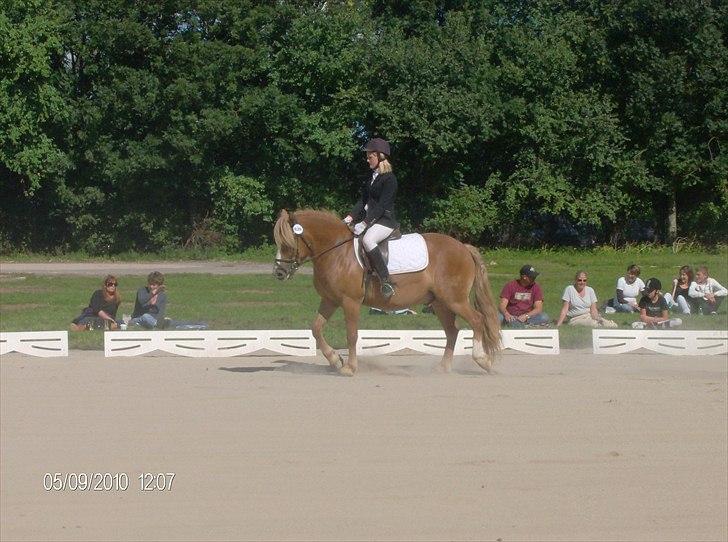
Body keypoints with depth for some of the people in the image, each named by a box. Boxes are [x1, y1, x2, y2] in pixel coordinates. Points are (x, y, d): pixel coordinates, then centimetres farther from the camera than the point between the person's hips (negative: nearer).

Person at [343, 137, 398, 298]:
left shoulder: (389, 179, -12)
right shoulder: (372, 178, 16)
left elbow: (382, 206, -19)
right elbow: (363, 201, 14)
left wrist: (364, 224, -25)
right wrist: (349, 218, 0)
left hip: (386, 220, -10)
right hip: (369, 218, 10)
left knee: (368, 239, -38)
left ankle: (387, 282, -39)